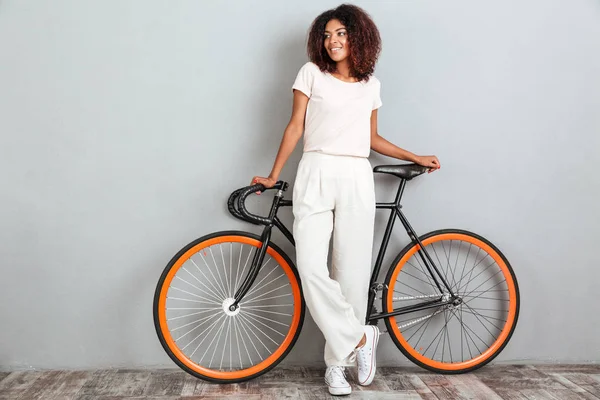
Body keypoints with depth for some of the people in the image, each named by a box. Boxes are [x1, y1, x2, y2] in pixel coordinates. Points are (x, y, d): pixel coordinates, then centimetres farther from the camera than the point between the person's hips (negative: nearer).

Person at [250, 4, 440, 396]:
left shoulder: (372, 85, 16)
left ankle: (337, 363, 11)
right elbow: (295, 127, 7)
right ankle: (360, 337, 2)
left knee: (351, 274, -2)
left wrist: (416, 158, 22)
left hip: (357, 180, 2)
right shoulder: (312, 73, 9)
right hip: (316, 175, -1)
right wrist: (273, 175, 3)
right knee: (311, 269, -16)